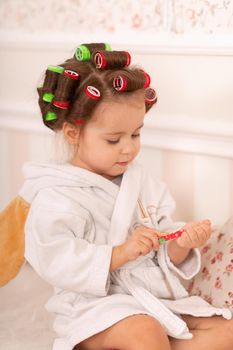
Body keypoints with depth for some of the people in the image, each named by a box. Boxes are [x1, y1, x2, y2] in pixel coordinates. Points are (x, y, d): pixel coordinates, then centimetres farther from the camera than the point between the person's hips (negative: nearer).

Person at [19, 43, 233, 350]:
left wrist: (181, 243, -9)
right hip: (96, 305, -8)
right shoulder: (56, 198, -10)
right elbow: (57, 264, -21)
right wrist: (122, 252, -23)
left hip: (157, 295, 8)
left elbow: (163, 255, 14)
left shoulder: (139, 180, 11)